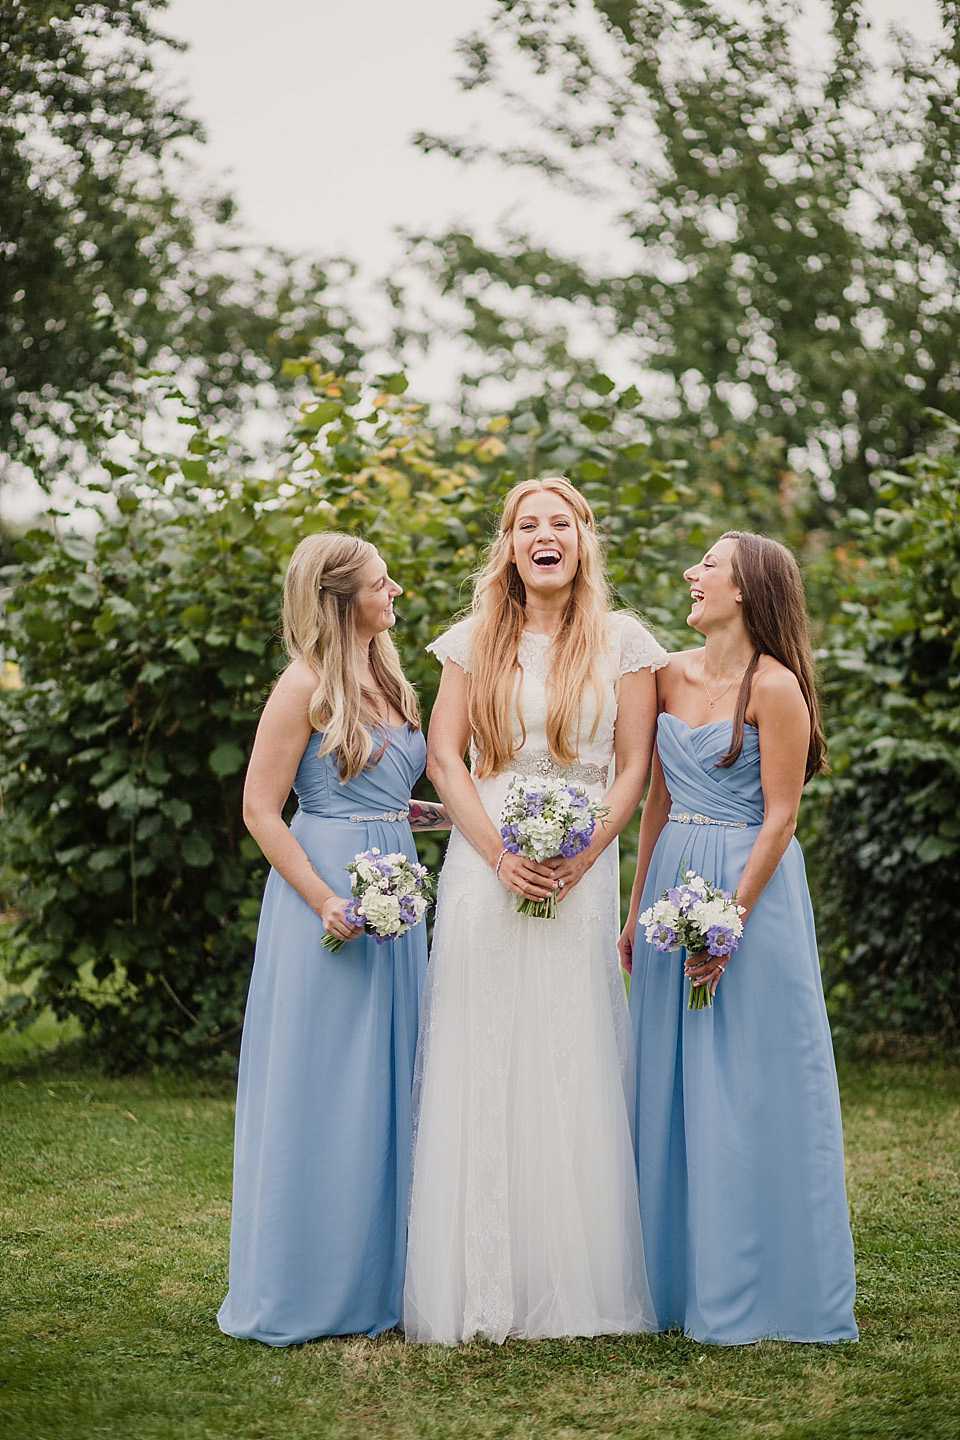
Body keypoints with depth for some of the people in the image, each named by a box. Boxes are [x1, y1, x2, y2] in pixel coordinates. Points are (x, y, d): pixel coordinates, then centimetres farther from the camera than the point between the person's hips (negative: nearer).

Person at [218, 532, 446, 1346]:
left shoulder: (384, 681, 14)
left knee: (387, 1086, 10)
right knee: (319, 1088, -2)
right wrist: (325, 900, -18)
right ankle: (302, 1292, 8)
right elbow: (260, 809, -12)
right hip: (328, 889, -8)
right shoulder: (307, 685, -9)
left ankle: (375, 1279, 20)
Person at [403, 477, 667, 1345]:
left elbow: (634, 769, 2)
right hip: (485, 866, 1)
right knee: (480, 1068, 0)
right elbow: (444, 757, 3)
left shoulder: (621, 641, 6)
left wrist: (580, 856, -11)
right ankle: (481, 1288, 6)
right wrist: (499, 852, -10)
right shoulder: (475, 642, 9)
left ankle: (577, 1286, 7)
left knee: (572, 1068, -1)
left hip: (580, 873, -1)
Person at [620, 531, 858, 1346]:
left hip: (750, 887, -7)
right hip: (674, 882, 7)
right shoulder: (672, 676, 9)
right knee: (670, 1087, 9)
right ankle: (681, 1283, 20)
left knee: (748, 1090, -1)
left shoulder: (774, 685, -11)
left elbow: (780, 817, -12)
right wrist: (638, 906, 14)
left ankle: (756, 1295, 10)